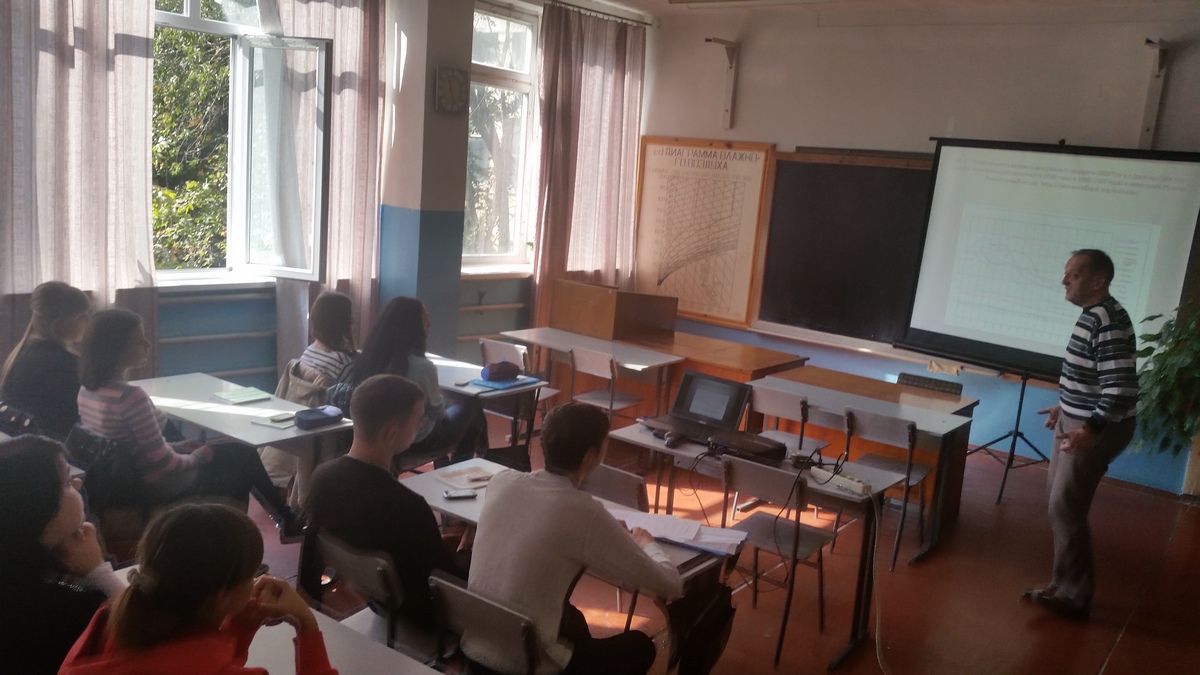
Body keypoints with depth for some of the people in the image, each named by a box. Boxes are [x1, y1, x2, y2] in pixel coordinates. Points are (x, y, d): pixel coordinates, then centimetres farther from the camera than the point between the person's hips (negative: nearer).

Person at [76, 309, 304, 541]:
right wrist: (198, 456, -6)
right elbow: (164, 464, -25)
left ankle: (284, 519, 31)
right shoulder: (131, 396, -30)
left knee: (238, 452, 21)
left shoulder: (87, 389, -2)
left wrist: (178, 446, 9)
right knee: (244, 456, 11)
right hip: (156, 488, -9)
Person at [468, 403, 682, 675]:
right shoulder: (586, 514, -21)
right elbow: (670, 585, -11)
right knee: (640, 645, 18)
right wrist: (647, 544, 10)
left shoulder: (501, 481, -5)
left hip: (472, 645, 6)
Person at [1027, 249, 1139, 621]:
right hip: (1077, 420, 11)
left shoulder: (1109, 321, -23)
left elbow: (1121, 386, -30)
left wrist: (1090, 429, -38)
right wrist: (1064, 408, 28)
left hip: (1097, 428, -11)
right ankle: (1068, 580, 33)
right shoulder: (1093, 315, 9)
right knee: (1060, 496, 19)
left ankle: (1074, 595, 4)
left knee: (1065, 507, -7)